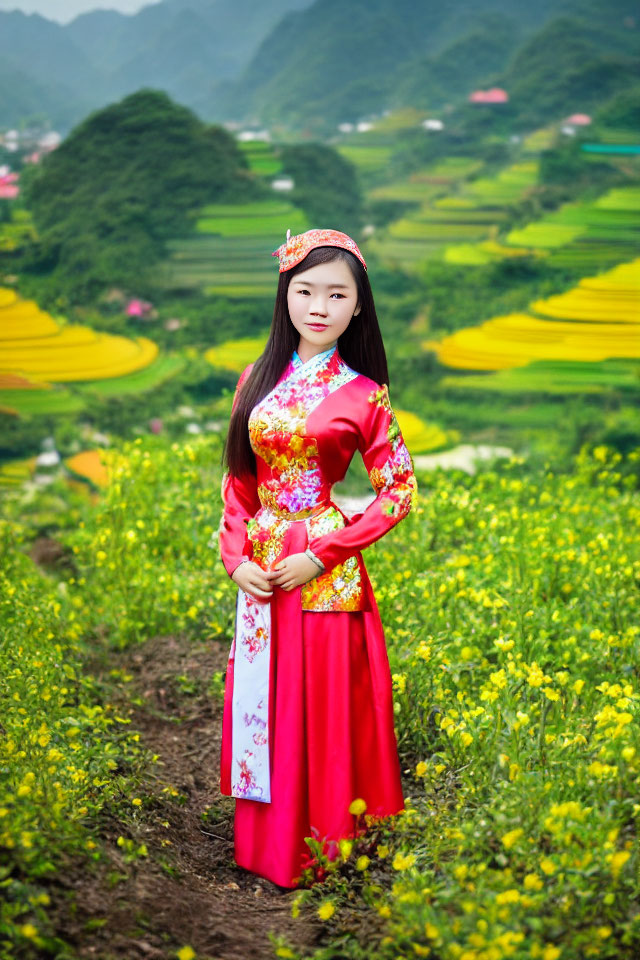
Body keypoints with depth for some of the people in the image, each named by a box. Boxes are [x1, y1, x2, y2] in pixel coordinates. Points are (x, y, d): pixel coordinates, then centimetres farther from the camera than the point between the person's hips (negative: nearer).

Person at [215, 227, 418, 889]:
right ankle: (264, 843, 28)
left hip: (327, 580, -4)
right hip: (260, 577, 4)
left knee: (325, 709, 4)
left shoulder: (363, 395, -5)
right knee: (264, 709, 12)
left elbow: (399, 492, -6)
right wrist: (235, 555, -4)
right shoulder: (257, 380, 7)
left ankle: (325, 850, 21)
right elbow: (236, 479, 11)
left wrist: (321, 556, -12)